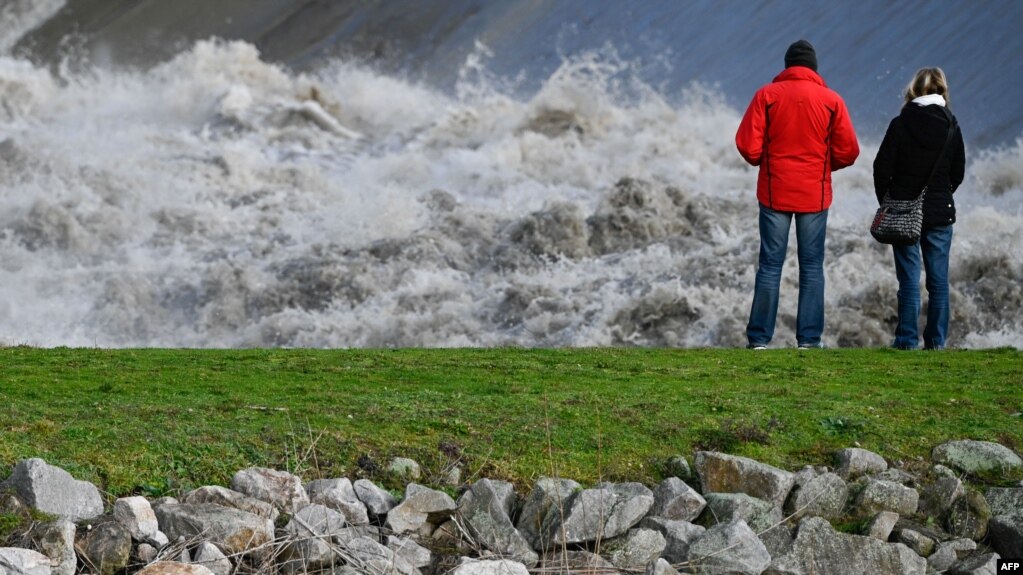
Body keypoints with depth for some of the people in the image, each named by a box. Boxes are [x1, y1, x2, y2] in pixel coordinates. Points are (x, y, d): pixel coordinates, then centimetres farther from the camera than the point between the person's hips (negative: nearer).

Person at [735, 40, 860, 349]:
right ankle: (809, 338, 3)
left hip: (774, 193, 0)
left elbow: (748, 146, -7)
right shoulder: (831, 100, -1)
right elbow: (848, 151, -2)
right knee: (812, 267, 6)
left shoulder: (767, 95, -3)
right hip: (814, 194, 0)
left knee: (770, 265, 4)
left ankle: (759, 338, 3)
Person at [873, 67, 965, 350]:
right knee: (938, 279, 7)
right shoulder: (951, 126, -1)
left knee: (909, 278, 1)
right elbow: (958, 172, 6)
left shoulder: (900, 124, -8)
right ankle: (936, 340, 8)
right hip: (941, 212, 2)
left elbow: (882, 168, -6)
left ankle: (907, 339, -1)